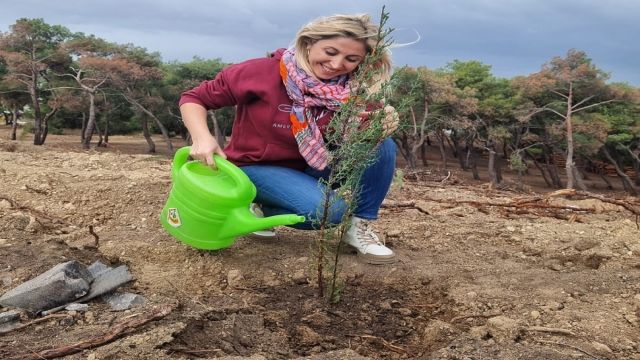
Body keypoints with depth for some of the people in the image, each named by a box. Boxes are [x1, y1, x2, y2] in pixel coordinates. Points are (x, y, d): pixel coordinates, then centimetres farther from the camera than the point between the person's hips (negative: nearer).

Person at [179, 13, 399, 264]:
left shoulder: (350, 92, -12)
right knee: (328, 209, -32)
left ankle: (359, 226, -4)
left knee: (383, 147, -18)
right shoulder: (262, 72, -22)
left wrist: (379, 128, -31)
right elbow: (194, 98, -13)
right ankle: (261, 208, -3)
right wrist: (202, 137, -33)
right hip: (256, 168, -4)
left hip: (308, 169, 4)